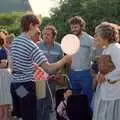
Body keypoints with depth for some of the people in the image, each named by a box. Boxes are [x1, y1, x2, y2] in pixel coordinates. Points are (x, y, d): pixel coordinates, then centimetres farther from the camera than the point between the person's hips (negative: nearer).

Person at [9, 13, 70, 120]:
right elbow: (48, 68, -22)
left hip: (14, 83, 9)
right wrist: (65, 59, -11)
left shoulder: (14, 42, 7)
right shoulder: (31, 45, -19)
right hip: (26, 85, -9)